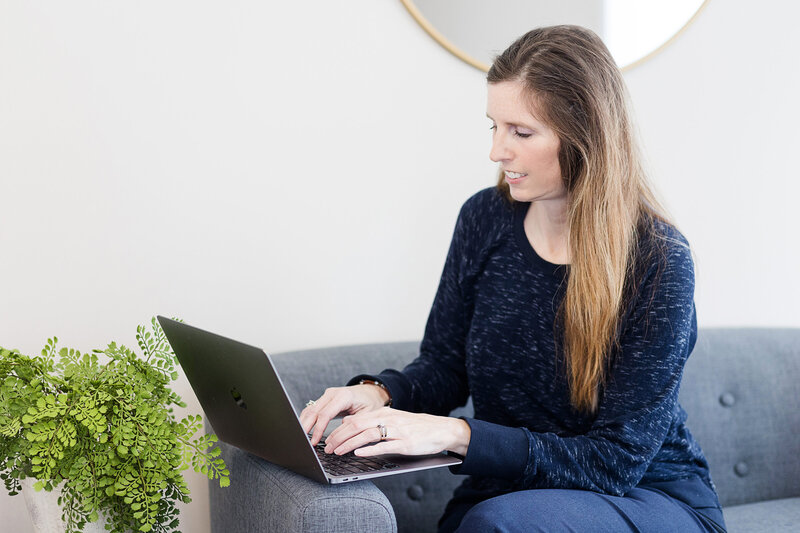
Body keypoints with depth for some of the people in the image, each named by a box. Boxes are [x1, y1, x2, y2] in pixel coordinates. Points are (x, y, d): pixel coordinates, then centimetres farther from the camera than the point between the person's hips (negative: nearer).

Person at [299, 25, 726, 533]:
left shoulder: (657, 260, -18)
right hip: (507, 489, 4)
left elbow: (617, 460, -20)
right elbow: (444, 366, 8)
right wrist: (381, 393, -15)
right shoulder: (485, 219, -3)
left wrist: (458, 435, -29)